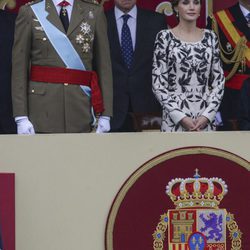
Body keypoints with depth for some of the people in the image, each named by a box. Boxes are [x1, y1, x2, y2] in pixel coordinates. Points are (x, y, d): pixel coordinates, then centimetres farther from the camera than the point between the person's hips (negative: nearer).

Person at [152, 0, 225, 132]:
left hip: (205, 120, 3)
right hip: (174, 120, -3)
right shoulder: (165, 37, -2)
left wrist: (207, 115, -5)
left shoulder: (210, 37, 8)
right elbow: (158, 84, -5)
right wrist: (180, 117, -12)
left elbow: (219, 81, 8)